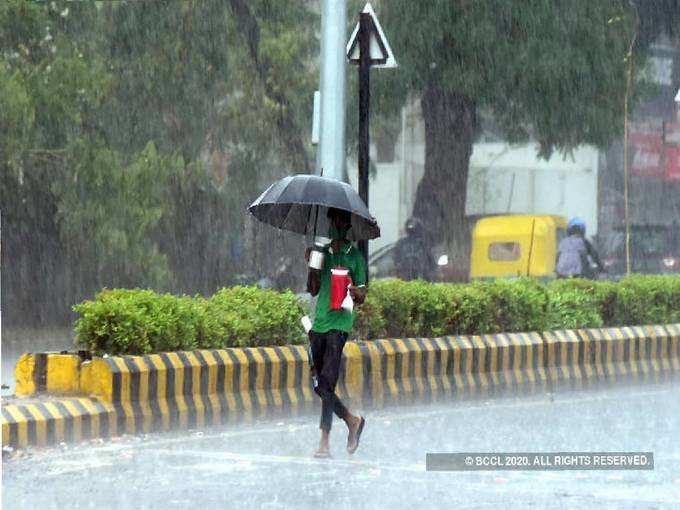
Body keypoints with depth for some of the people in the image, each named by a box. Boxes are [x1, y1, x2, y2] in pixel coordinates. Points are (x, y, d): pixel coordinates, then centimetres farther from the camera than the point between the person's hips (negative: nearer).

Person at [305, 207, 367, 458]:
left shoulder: (354, 256, 5)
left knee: (327, 384, -13)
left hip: (339, 323, -5)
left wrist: (351, 287, -16)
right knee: (319, 386, 6)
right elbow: (313, 290, 13)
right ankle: (352, 420, 25)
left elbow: (361, 297, 5)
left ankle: (324, 441, -14)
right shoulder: (322, 252, 17)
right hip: (319, 323, 5)